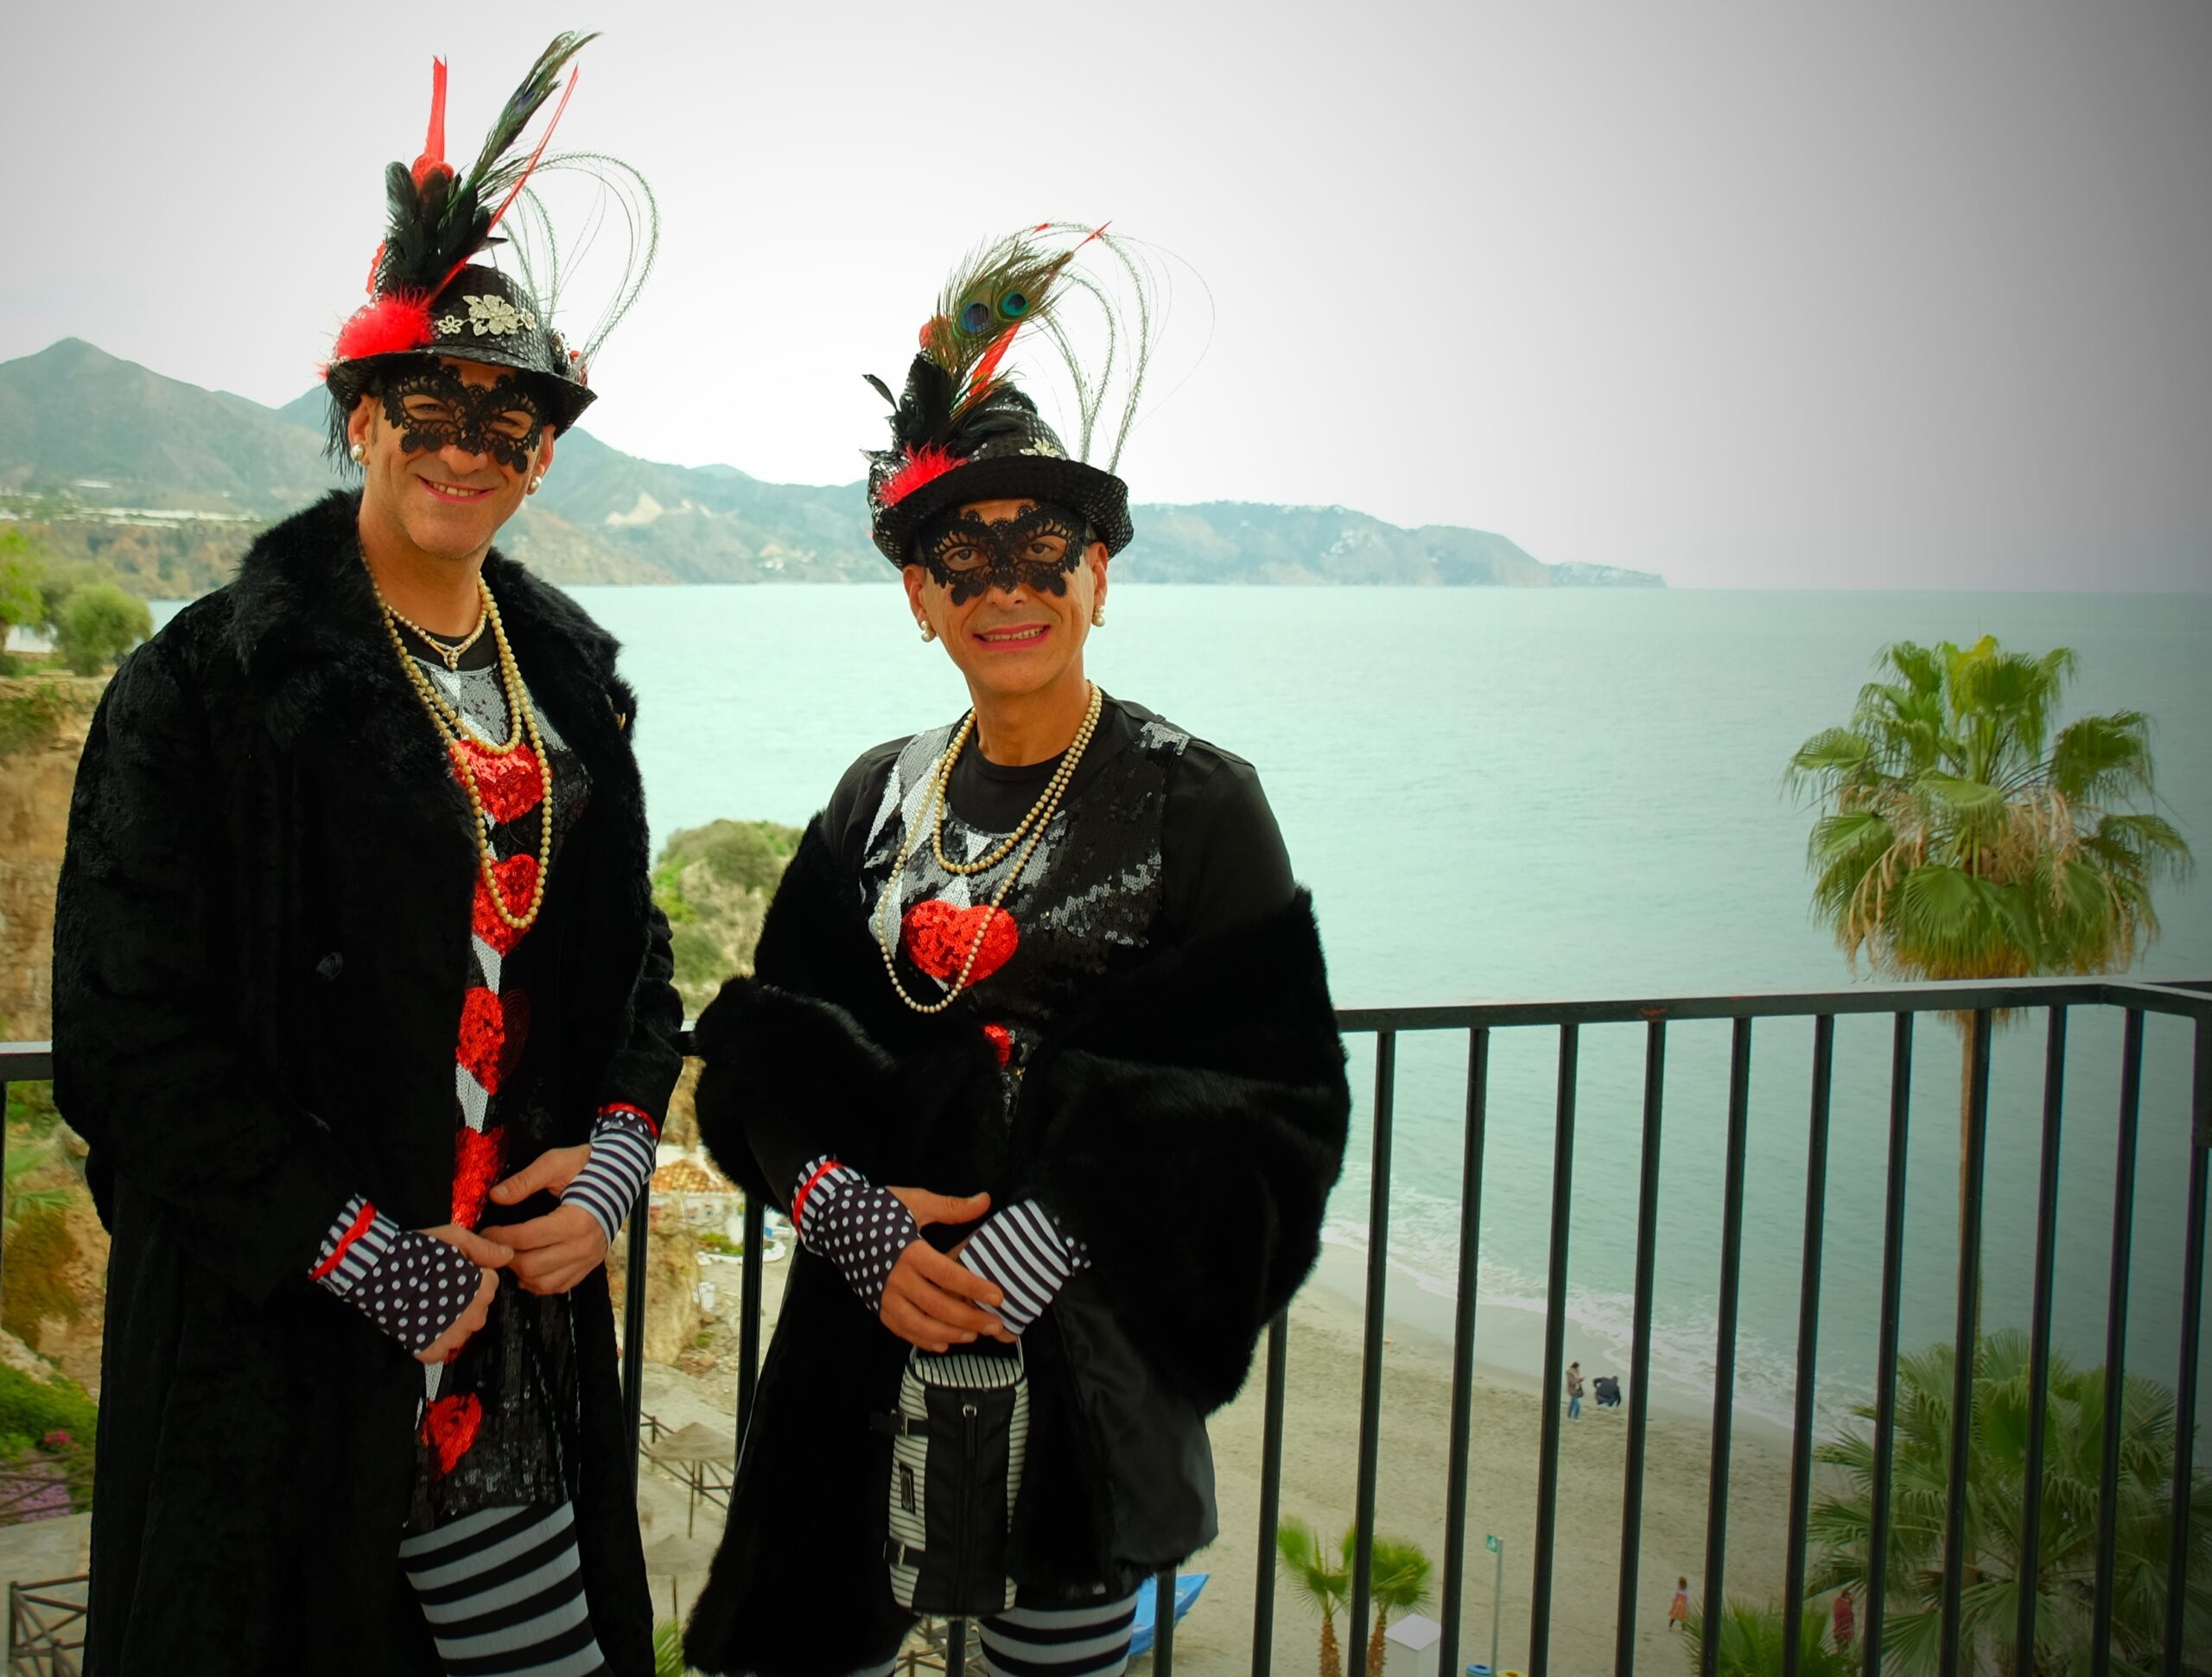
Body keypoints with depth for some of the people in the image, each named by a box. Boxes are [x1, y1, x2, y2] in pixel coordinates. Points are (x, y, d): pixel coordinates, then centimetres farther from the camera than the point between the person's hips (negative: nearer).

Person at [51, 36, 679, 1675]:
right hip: (282, 1329, -5)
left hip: (525, 1294, 5)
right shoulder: (209, 679, -8)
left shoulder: (568, 675, 10)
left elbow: (631, 954, 17)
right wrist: (362, 1256, -14)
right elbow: (128, 1028, -12)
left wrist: (617, 1154, -1)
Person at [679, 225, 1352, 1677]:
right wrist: (853, 1216, -11)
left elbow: (1279, 1104, -7)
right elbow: (758, 1050, 9)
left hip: (1090, 1360, -3)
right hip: (870, 1339, 3)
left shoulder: (1198, 800, -3)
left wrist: (1030, 1254, -16)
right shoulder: (879, 800, 9)